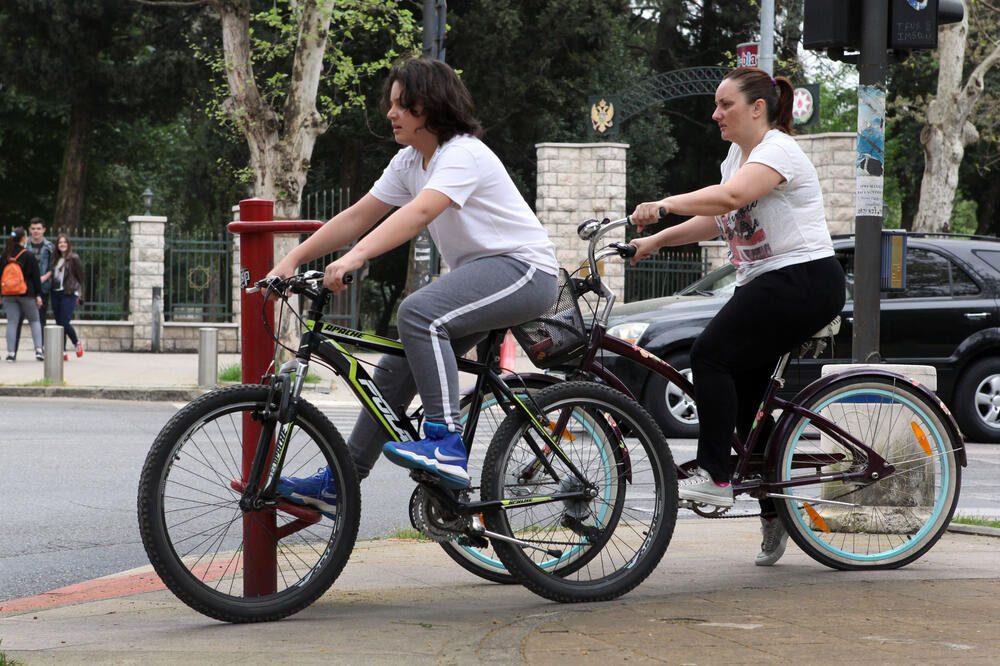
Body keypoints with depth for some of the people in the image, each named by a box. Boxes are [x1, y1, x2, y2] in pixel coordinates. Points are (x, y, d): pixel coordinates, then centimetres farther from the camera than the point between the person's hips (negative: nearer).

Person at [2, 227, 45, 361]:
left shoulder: (5, 255, 5)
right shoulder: (28, 255, -7)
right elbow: (35, 277, -7)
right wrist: (38, 295, -2)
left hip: (8, 295, 3)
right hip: (27, 294, -3)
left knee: (12, 322, 3)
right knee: (34, 321, 9)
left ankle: (11, 352, -4)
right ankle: (38, 349, -4)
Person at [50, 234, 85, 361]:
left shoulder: (74, 258, -3)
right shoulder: (56, 260, 16)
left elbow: (80, 277, 0)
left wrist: (79, 295, 0)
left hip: (69, 294, -6)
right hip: (55, 293, 6)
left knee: (64, 323, -13)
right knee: (59, 323, 4)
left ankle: (77, 343, 12)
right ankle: (63, 352, 8)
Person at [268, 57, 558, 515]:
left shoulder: (463, 154, -19)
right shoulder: (410, 161, 9)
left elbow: (420, 213, -36)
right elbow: (357, 217, 7)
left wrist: (355, 258, -48)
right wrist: (291, 261, -2)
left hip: (524, 271, -9)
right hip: (477, 273, 9)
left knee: (419, 312, -32)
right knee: (396, 367, 2)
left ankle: (446, 445, -34)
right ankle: (339, 482, 8)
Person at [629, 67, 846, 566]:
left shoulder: (778, 151, -13)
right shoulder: (738, 154, 18)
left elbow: (729, 197, -31)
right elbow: (714, 220, 19)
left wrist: (665, 203, -34)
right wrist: (655, 240, 10)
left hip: (804, 281, -10)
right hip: (764, 284, 10)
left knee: (711, 355, -21)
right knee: (746, 393, 7)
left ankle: (715, 476, -19)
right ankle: (774, 512, 15)